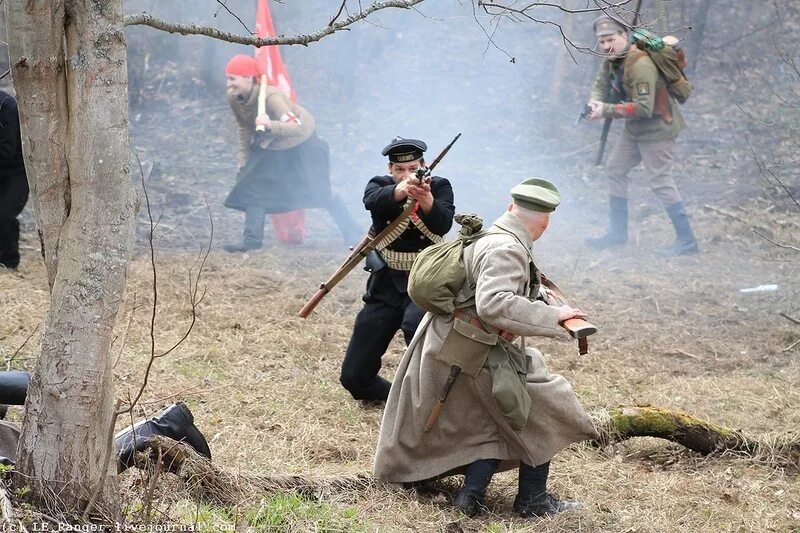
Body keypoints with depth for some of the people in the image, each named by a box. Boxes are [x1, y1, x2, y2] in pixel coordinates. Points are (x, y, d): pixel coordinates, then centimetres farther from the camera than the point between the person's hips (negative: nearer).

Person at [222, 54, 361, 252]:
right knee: (252, 184, -5)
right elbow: (245, 129, 4)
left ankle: (353, 233, 11)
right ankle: (252, 239, 3)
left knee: (320, 191, -4)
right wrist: (243, 161, 7)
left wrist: (271, 125, -63)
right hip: (268, 146, 7)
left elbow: (297, 127, -46)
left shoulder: (270, 97, -37)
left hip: (301, 143, -7)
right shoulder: (234, 98, -15)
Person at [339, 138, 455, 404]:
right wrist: (401, 190, -48)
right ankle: (394, 396, 28)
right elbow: (372, 202, -26)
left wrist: (426, 200, -44)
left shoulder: (439, 187, -3)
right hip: (385, 284, 3)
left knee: (415, 323, -39)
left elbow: (443, 224, -22)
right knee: (354, 377, 0)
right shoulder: (380, 185, -1)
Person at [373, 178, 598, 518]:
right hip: (471, 356, -9)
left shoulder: (489, 237, 7)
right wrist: (552, 316, -31)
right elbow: (493, 304, -35)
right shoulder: (507, 250, -22)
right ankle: (532, 500, 9)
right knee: (536, 414, 3)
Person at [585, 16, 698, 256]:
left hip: (656, 129, -10)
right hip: (635, 129, 10)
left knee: (661, 182, -10)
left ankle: (686, 241, -5)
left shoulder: (640, 65, -29)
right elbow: (601, 85, 5)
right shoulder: (612, 59, 0)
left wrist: (606, 111, -32)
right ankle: (618, 232, 24)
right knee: (614, 170, 15)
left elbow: (643, 108, -32)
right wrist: (595, 103, -18)